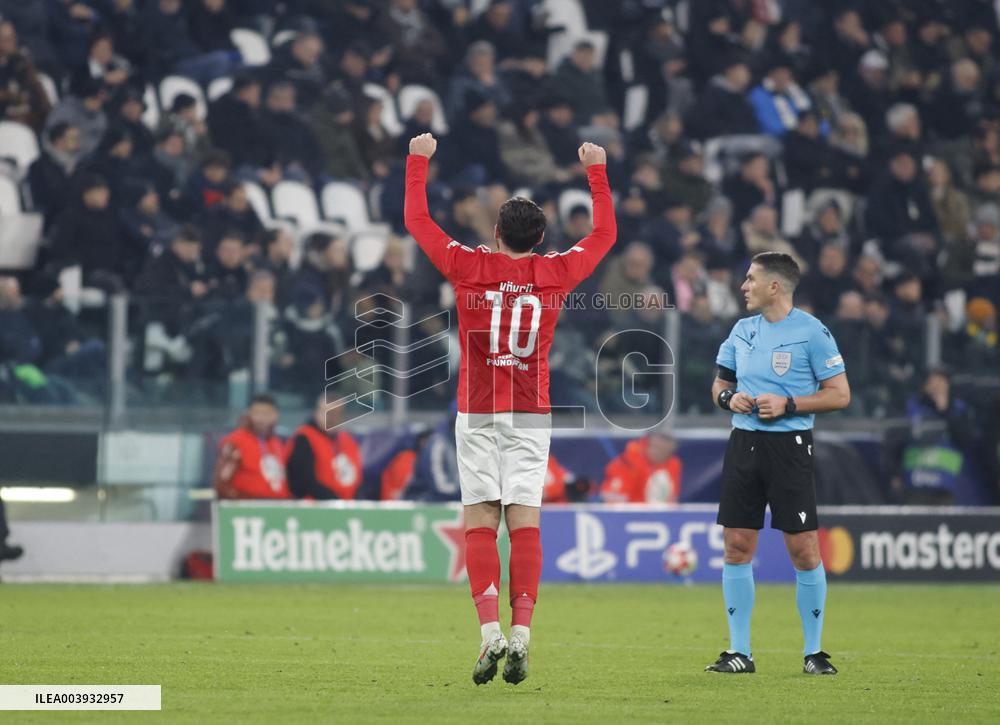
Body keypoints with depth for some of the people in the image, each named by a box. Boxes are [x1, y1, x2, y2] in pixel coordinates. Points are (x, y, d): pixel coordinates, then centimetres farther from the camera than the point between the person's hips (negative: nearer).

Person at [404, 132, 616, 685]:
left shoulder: (468, 267, -4)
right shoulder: (554, 273, 0)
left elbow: (417, 220, 8)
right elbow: (604, 234, 17)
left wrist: (419, 160, 19)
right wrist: (597, 171, 27)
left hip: (477, 414, -1)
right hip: (531, 415, 1)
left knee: (481, 524, -2)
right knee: (524, 523, -2)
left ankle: (490, 632, -15)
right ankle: (521, 633, -12)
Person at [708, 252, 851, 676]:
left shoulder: (811, 331, -6)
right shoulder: (741, 331, 12)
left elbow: (840, 394, -6)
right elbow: (720, 383, 22)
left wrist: (788, 405, -15)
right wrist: (728, 397, -1)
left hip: (789, 445, -5)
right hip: (744, 443, 5)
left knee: (803, 549, -5)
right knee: (737, 546, 1)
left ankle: (814, 652, 6)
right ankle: (740, 652, 8)